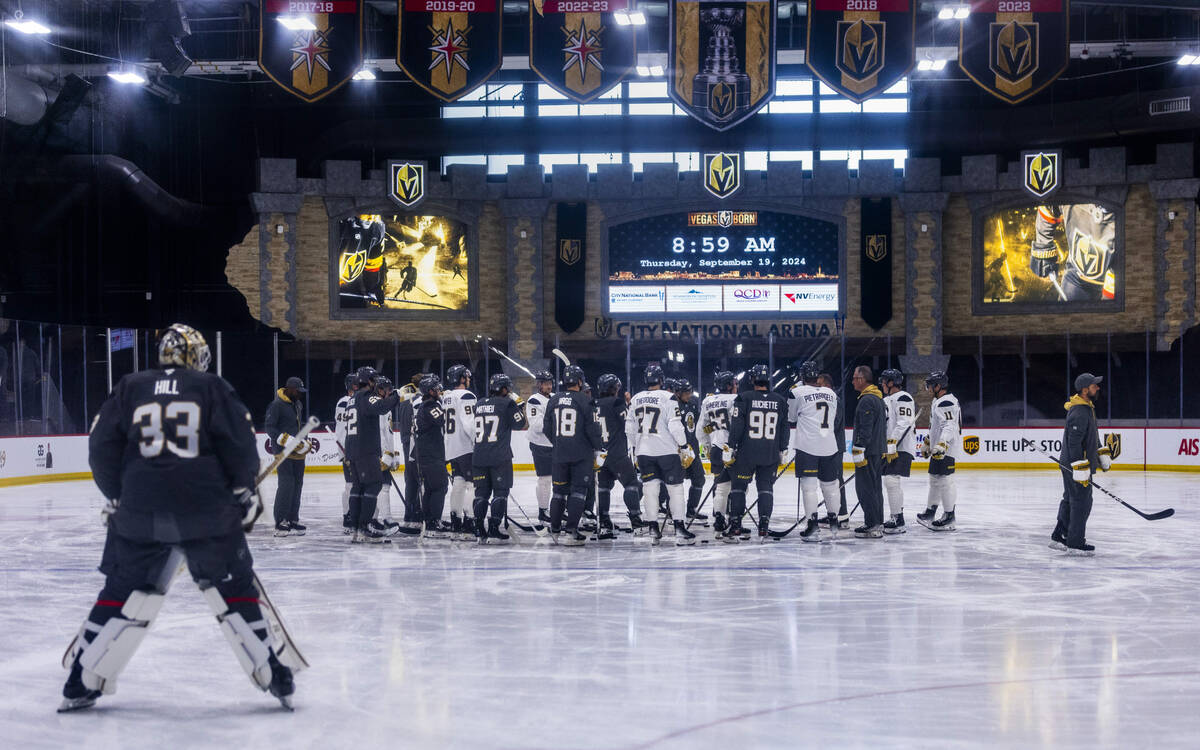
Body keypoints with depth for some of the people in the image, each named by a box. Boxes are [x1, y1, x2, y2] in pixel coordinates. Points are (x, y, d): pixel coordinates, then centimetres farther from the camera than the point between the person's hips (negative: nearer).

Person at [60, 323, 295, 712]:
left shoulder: (129, 388, 10)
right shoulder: (213, 388, 5)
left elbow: (102, 448, 9)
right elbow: (240, 445, -1)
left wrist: (117, 497, 20)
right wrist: (247, 491, 12)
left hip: (139, 512, 2)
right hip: (208, 510, -2)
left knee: (123, 594, 13)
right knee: (234, 591, 8)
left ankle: (82, 683, 13)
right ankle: (273, 675, 8)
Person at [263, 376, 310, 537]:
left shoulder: (298, 405, 16)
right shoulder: (277, 405, -10)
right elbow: (268, 428, -15)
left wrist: (304, 443, 12)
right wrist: (286, 440, -24)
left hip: (297, 451, 8)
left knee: (297, 483, 8)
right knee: (286, 483, -14)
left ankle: (293, 519, 15)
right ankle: (280, 522, -11)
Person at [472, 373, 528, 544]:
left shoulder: (479, 405, 13)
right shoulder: (507, 404, -6)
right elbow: (523, 426, -3)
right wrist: (520, 406, 10)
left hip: (479, 457, 5)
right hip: (500, 458, -5)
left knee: (481, 492, 10)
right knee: (500, 492, 0)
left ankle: (479, 532, 9)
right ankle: (493, 531, -6)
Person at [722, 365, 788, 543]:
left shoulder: (744, 398, -7)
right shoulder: (780, 401, 4)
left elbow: (736, 426, -8)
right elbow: (784, 429, 9)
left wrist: (730, 448, -2)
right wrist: (783, 451, 18)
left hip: (746, 453, -3)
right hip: (771, 455, 3)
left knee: (738, 486, 7)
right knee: (766, 488, 11)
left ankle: (735, 528, 3)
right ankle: (763, 529, 5)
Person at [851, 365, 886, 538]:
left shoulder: (866, 400, -16)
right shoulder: (878, 398, 17)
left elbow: (865, 429, -22)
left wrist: (859, 452, -22)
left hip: (868, 452, -10)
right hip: (878, 450, 10)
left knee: (865, 487, -8)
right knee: (874, 487, 14)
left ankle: (873, 526, -9)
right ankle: (877, 523, 19)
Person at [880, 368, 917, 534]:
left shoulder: (903, 398, -10)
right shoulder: (886, 400, 21)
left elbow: (904, 424, -20)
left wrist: (892, 445, -24)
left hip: (902, 447, -11)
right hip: (889, 447, 11)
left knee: (892, 480, -17)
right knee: (889, 482, 14)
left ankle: (898, 522, -16)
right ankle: (896, 517, 23)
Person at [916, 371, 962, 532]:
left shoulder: (946, 403, -17)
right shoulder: (938, 401, 18)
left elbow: (949, 426, -29)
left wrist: (942, 445, -39)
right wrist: (928, 442, 36)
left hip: (946, 450, -11)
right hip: (937, 448, 11)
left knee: (944, 481, -9)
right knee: (935, 479, 18)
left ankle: (949, 517, -5)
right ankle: (930, 512, 29)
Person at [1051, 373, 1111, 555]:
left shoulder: (1087, 407, 13)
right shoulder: (1079, 412, -22)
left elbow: (1092, 436, 26)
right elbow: (1074, 442, -26)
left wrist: (1102, 453, 26)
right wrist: (1080, 468, -27)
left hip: (1071, 465, 11)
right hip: (1075, 465, -11)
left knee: (1070, 500, 17)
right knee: (1081, 502, -5)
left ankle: (1058, 538, 25)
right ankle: (1075, 544, 1)